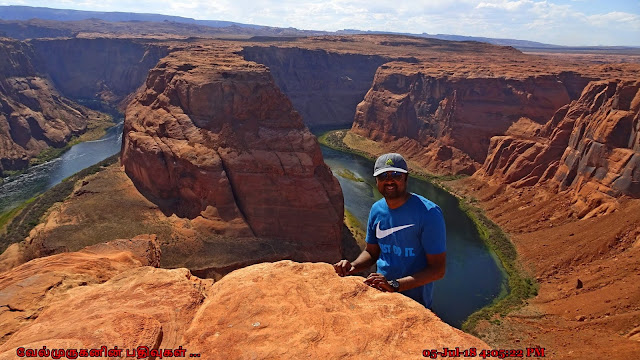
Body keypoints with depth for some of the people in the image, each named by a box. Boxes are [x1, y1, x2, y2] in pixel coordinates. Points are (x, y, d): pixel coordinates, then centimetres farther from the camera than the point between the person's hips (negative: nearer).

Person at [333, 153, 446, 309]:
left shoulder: (429, 213, -15)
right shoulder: (377, 209, 5)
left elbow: (437, 269, -15)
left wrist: (394, 285, -26)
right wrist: (353, 266, -5)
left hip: (414, 302, -5)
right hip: (380, 291, 6)